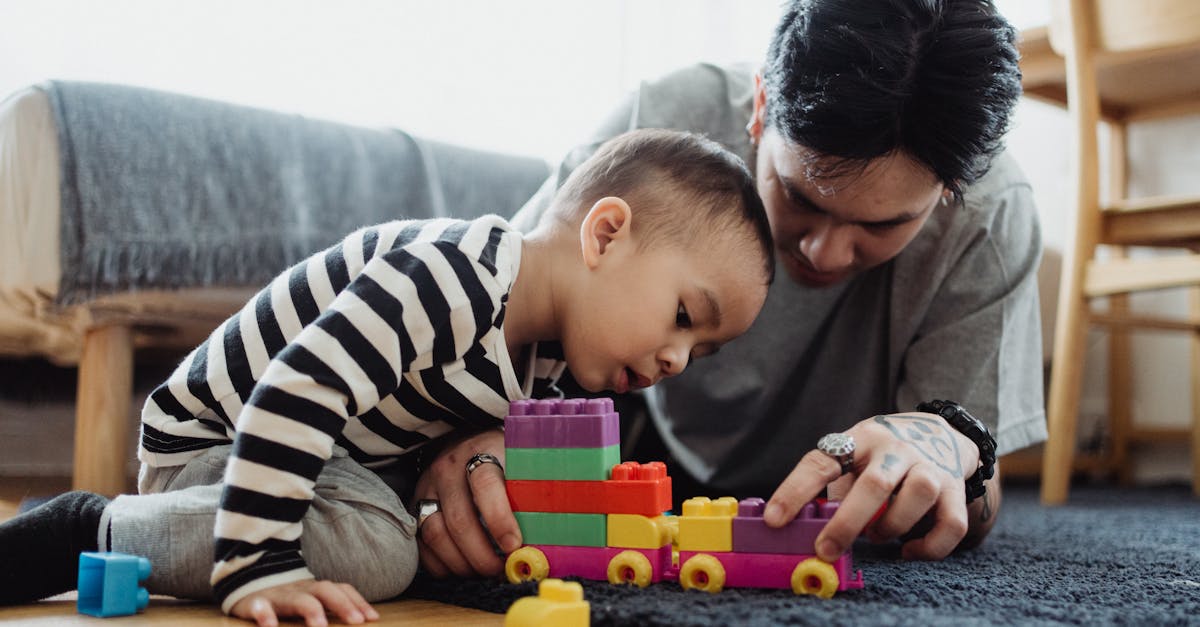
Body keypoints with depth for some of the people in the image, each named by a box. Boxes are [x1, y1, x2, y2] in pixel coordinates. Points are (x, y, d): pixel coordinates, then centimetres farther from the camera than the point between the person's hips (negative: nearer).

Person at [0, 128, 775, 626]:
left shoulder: (545, 356, -3)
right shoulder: (452, 277, -34)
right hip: (212, 439, -9)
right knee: (374, 549, -29)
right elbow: (294, 394, -39)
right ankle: (99, 526, -13)